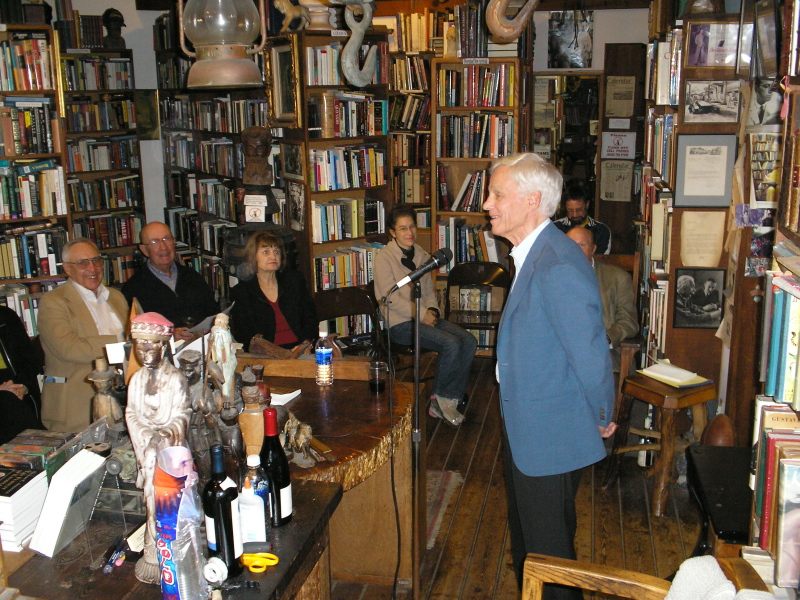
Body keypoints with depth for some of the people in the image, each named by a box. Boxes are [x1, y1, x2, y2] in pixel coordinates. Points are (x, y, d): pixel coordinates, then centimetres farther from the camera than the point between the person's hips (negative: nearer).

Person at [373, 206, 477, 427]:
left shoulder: (421, 255, 14)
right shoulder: (384, 257, -6)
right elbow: (391, 298, -13)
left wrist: (432, 310, -2)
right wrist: (422, 315, -16)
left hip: (425, 316, 7)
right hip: (401, 323, -7)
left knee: (469, 341, -16)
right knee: (451, 344, -26)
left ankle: (448, 400, -11)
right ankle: (441, 399, -6)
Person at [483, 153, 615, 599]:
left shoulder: (558, 266, -28)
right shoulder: (534, 254, 6)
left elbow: (590, 352, -27)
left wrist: (601, 419, -11)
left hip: (550, 441, -10)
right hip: (526, 435, 10)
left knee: (549, 551, 9)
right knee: (525, 545, 26)